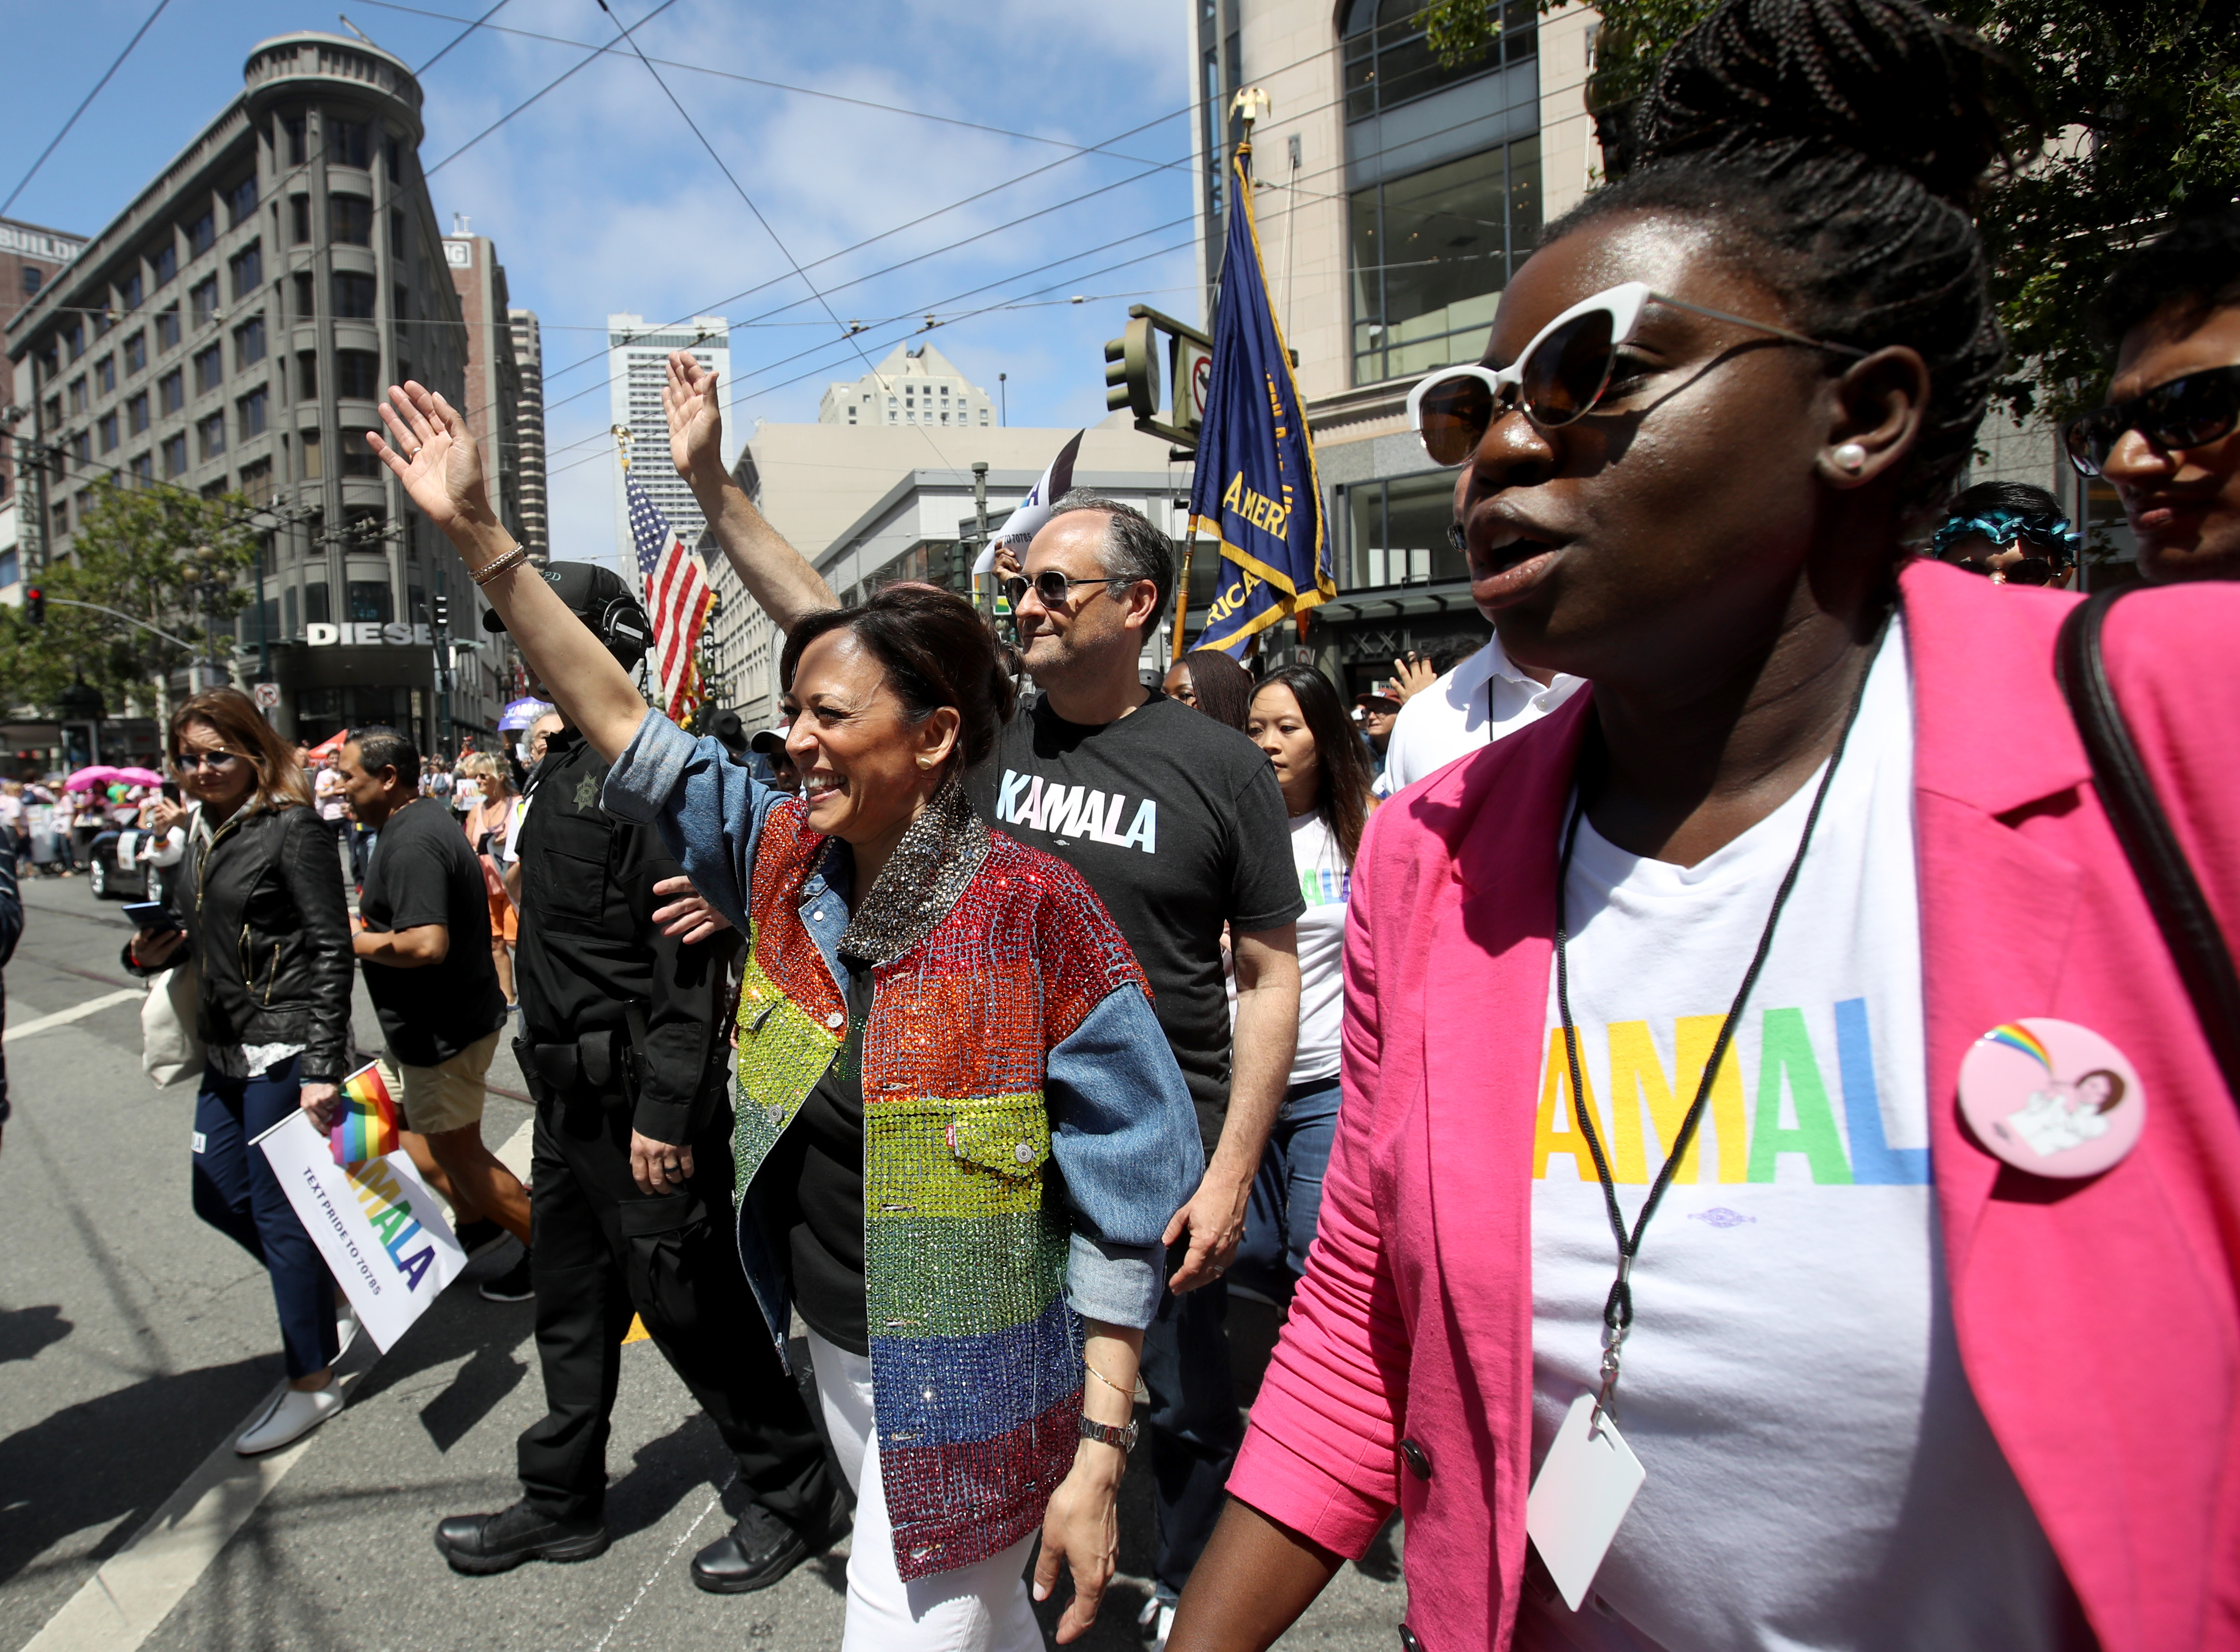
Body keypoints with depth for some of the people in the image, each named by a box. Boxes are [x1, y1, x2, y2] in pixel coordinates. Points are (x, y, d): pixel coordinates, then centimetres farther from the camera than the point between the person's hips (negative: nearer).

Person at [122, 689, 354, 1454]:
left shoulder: (291, 828, -12)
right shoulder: (201, 834, 12)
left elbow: (331, 951, -17)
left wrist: (321, 1067, -22)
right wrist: (148, 952, -1)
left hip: (285, 1047, -8)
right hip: (227, 1048, 8)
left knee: (279, 1210, 0)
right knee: (219, 1198, 15)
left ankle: (312, 1383, 14)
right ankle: (324, 1290, 36)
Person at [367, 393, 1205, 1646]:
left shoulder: (1034, 913, -21)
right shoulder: (789, 860, -3)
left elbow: (1124, 1202, -18)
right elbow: (622, 719, 2)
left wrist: (1098, 1454, -18)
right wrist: (482, 535, -2)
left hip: (962, 1390, -6)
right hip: (837, 1349, 6)